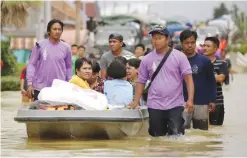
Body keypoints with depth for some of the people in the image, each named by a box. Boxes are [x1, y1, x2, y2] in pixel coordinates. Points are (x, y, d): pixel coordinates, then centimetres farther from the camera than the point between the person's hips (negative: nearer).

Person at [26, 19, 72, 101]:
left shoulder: (66, 47, 4)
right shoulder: (40, 45, -1)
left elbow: (68, 67, 12)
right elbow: (31, 64, 0)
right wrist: (30, 84, -6)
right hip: (40, 88, -1)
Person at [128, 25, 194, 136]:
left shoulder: (179, 56, -2)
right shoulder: (146, 59, 7)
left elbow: (188, 78, -5)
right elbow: (141, 81, 12)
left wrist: (190, 100, -16)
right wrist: (136, 101, 3)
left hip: (175, 105, -3)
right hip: (154, 106, 3)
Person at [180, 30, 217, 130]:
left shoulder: (204, 61, -1)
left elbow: (211, 81, 4)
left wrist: (212, 100, 0)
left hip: (201, 103, 0)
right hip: (182, 102, 0)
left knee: (202, 132, 9)